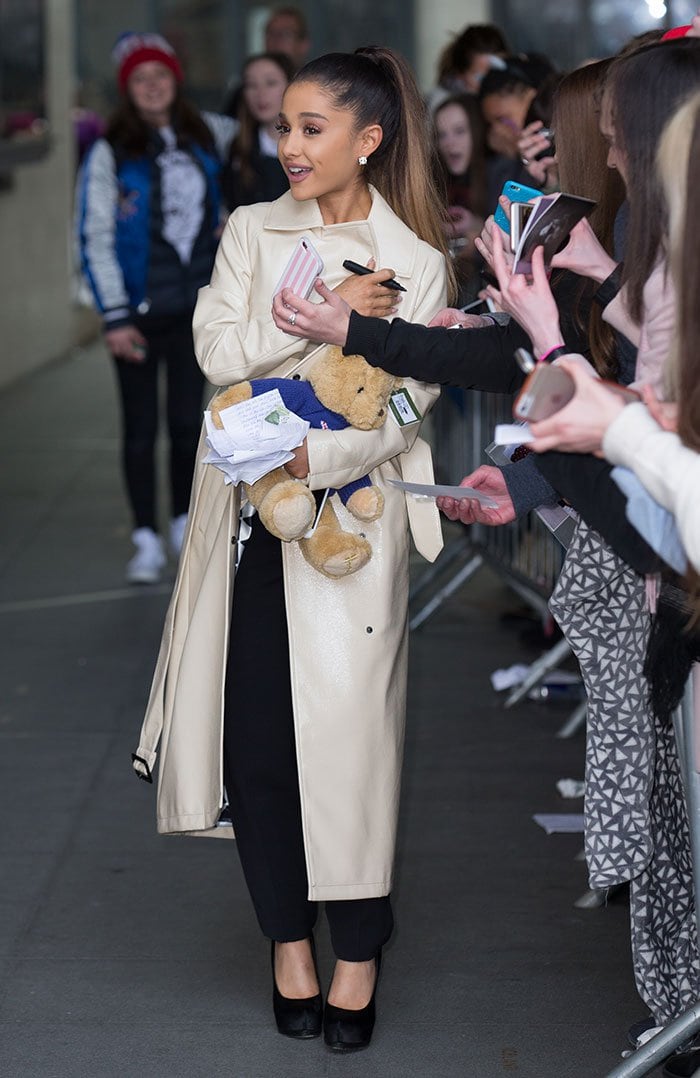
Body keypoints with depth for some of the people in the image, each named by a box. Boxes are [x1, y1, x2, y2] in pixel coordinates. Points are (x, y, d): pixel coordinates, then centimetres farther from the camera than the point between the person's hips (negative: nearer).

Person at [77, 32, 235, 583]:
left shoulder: (208, 135, 3)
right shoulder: (110, 152, -7)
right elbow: (94, 238, -8)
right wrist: (115, 317, -12)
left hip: (196, 306, 3)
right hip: (141, 309, -3)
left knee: (188, 419, 10)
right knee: (141, 426, 1)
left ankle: (185, 528, 24)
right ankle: (147, 541, 8)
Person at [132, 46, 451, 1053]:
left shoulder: (416, 262, 2)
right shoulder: (251, 231, 9)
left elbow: (407, 405, -6)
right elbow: (218, 350, -4)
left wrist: (318, 457, -22)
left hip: (352, 510, -2)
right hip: (249, 513, 3)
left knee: (349, 729, -3)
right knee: (253, 733, 2)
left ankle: (359, 951, 10)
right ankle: (288, 936, 18)